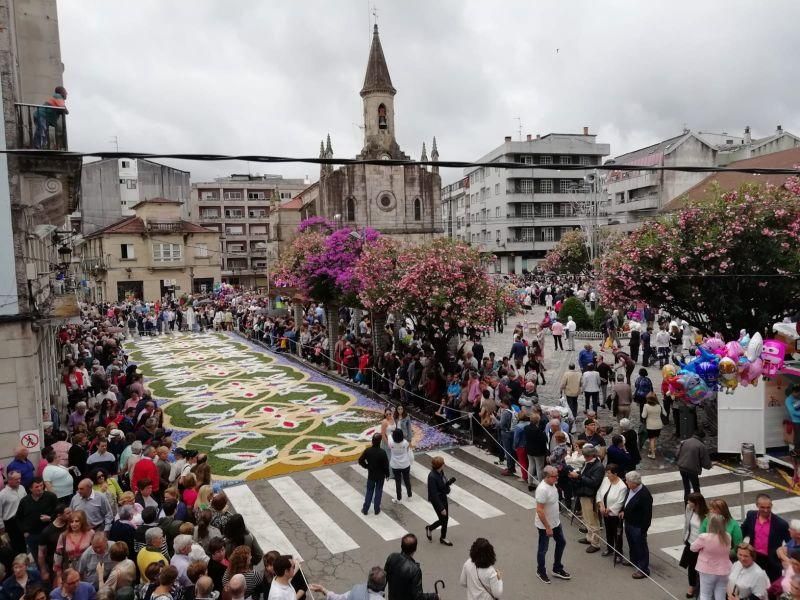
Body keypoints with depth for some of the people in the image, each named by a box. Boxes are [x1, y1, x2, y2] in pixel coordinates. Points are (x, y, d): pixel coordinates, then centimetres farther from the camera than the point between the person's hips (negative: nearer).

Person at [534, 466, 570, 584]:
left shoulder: (551, 484, -4)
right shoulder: (542, 489, -32)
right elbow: (539, 510, -29)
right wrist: (547, 528, -24)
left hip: (556, 522, 9)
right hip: (544, 525, -9)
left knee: (561, 543, 20)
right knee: (543, 549, 10)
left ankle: (557, 569, 37)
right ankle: (541, 571, 32)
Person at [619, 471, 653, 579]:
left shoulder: (645, 495, -30)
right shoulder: (631, 489, -6)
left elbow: (647, 514, -23)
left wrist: (643, 529, -19)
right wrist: (623, 511, 8)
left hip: (638, 526, -8)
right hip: (628, 522, 8)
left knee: (641, 547, 7)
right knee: (632, 543, 25)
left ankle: (643, 569, 22)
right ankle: (634, 560, 46)